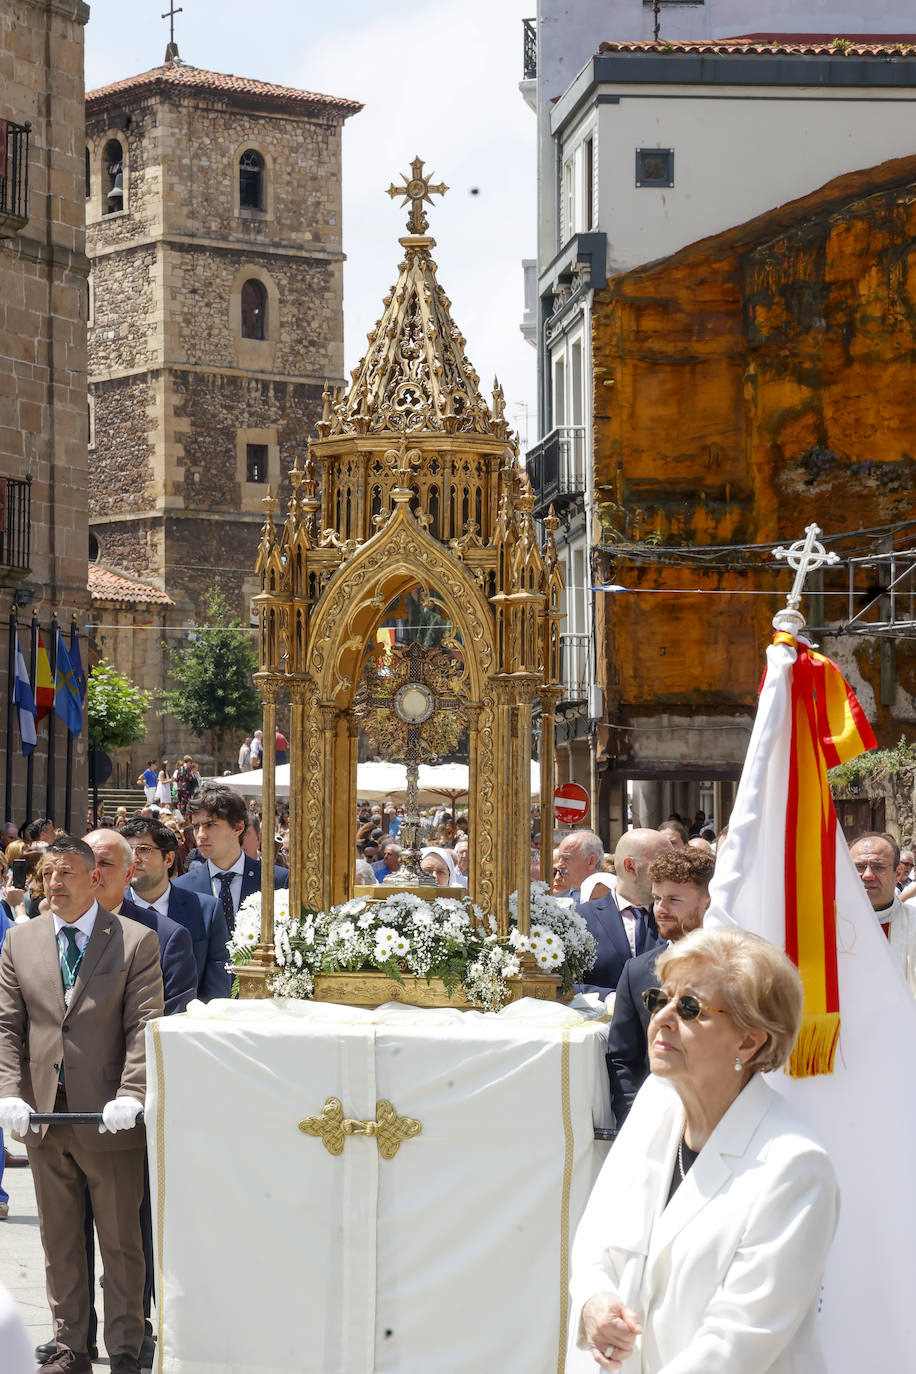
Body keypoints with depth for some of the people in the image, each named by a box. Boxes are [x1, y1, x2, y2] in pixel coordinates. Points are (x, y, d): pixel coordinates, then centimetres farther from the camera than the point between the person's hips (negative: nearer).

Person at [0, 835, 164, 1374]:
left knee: (121, 1243, 5)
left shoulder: (136, 941, -3)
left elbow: (145, 1027, -9)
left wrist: (130, 1097, -21)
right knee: (60, 1241, 12)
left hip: (109, 1120, -3)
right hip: (44, 1118, 4)